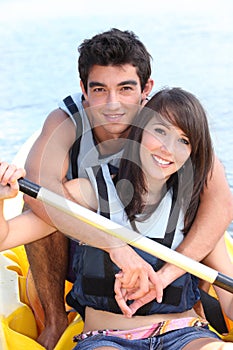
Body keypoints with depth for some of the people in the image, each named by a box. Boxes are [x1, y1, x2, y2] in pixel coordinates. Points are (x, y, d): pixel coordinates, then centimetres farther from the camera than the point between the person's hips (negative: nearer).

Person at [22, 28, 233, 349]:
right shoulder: (66, 122, -25)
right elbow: (38, 184, -46)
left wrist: (165, 274, -48)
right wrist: (114, 244, -55)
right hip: (78, 248, -1)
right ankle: (55, 319, -13)